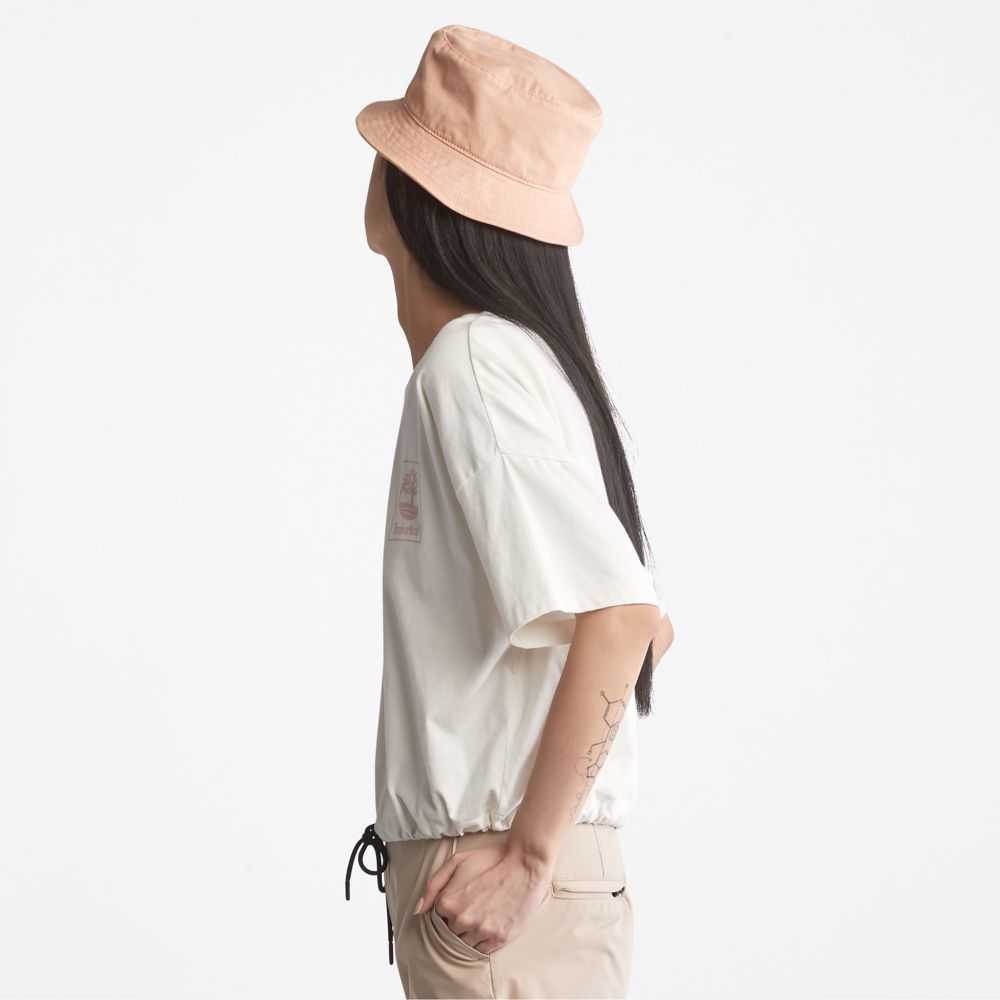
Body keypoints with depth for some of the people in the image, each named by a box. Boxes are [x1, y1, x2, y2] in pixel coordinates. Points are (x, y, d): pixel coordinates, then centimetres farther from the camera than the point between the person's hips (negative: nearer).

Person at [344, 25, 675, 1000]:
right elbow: (647, 626, 19)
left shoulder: (472, 363, -14)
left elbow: (620, 618, -24)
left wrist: (529, 853, -20)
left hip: (503, 886, -9)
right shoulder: (503, 354, 14)